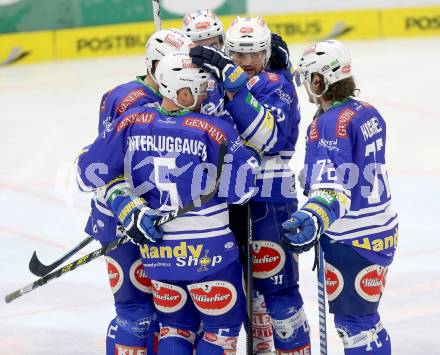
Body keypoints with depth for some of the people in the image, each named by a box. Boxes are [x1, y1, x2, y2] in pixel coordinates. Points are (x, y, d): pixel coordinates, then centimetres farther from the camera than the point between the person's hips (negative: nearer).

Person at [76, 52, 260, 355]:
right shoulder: (215, 129, -16)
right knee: (223, 324, 13)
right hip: (209, 250, -4)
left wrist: (126, 204, 12)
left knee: (175, 325, 21)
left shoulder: (133, 122, -5)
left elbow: (91, 170, -1)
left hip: (157, 251, 5)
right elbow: (241, 190, -13)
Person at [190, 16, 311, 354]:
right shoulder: (217, 82, 11)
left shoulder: (275, 85, -9)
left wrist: (234, 81, -34)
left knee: (275, 285, -8)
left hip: (267, 200, -7)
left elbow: (269, 136, -29)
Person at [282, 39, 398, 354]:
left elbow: (332, 184, -33)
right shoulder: (368, 113, 8)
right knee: (365, 316, 21)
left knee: (353, 322, -1)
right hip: (382, 230, 9)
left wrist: (314, 218, -49)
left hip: (351, 242, -9)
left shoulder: (328, 124, -20)